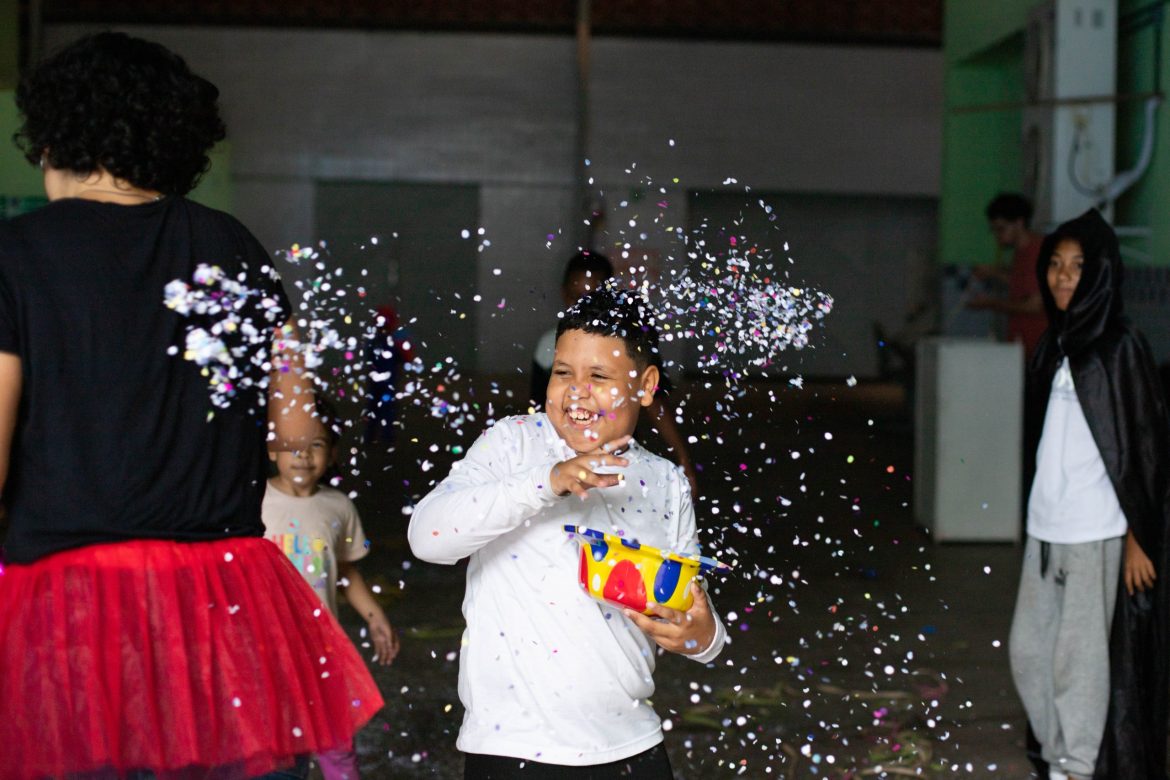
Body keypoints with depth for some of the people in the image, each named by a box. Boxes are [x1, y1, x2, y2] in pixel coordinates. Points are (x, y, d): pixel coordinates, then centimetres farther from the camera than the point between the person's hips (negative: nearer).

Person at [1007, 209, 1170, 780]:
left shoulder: (1119, 348, -9)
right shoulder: (1054, 346, 11)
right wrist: (1040, 513, 18)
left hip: (1096, 533, -7)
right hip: (1045, 528, 7)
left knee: (1080, 660, -1)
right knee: (1029, 650, 13)